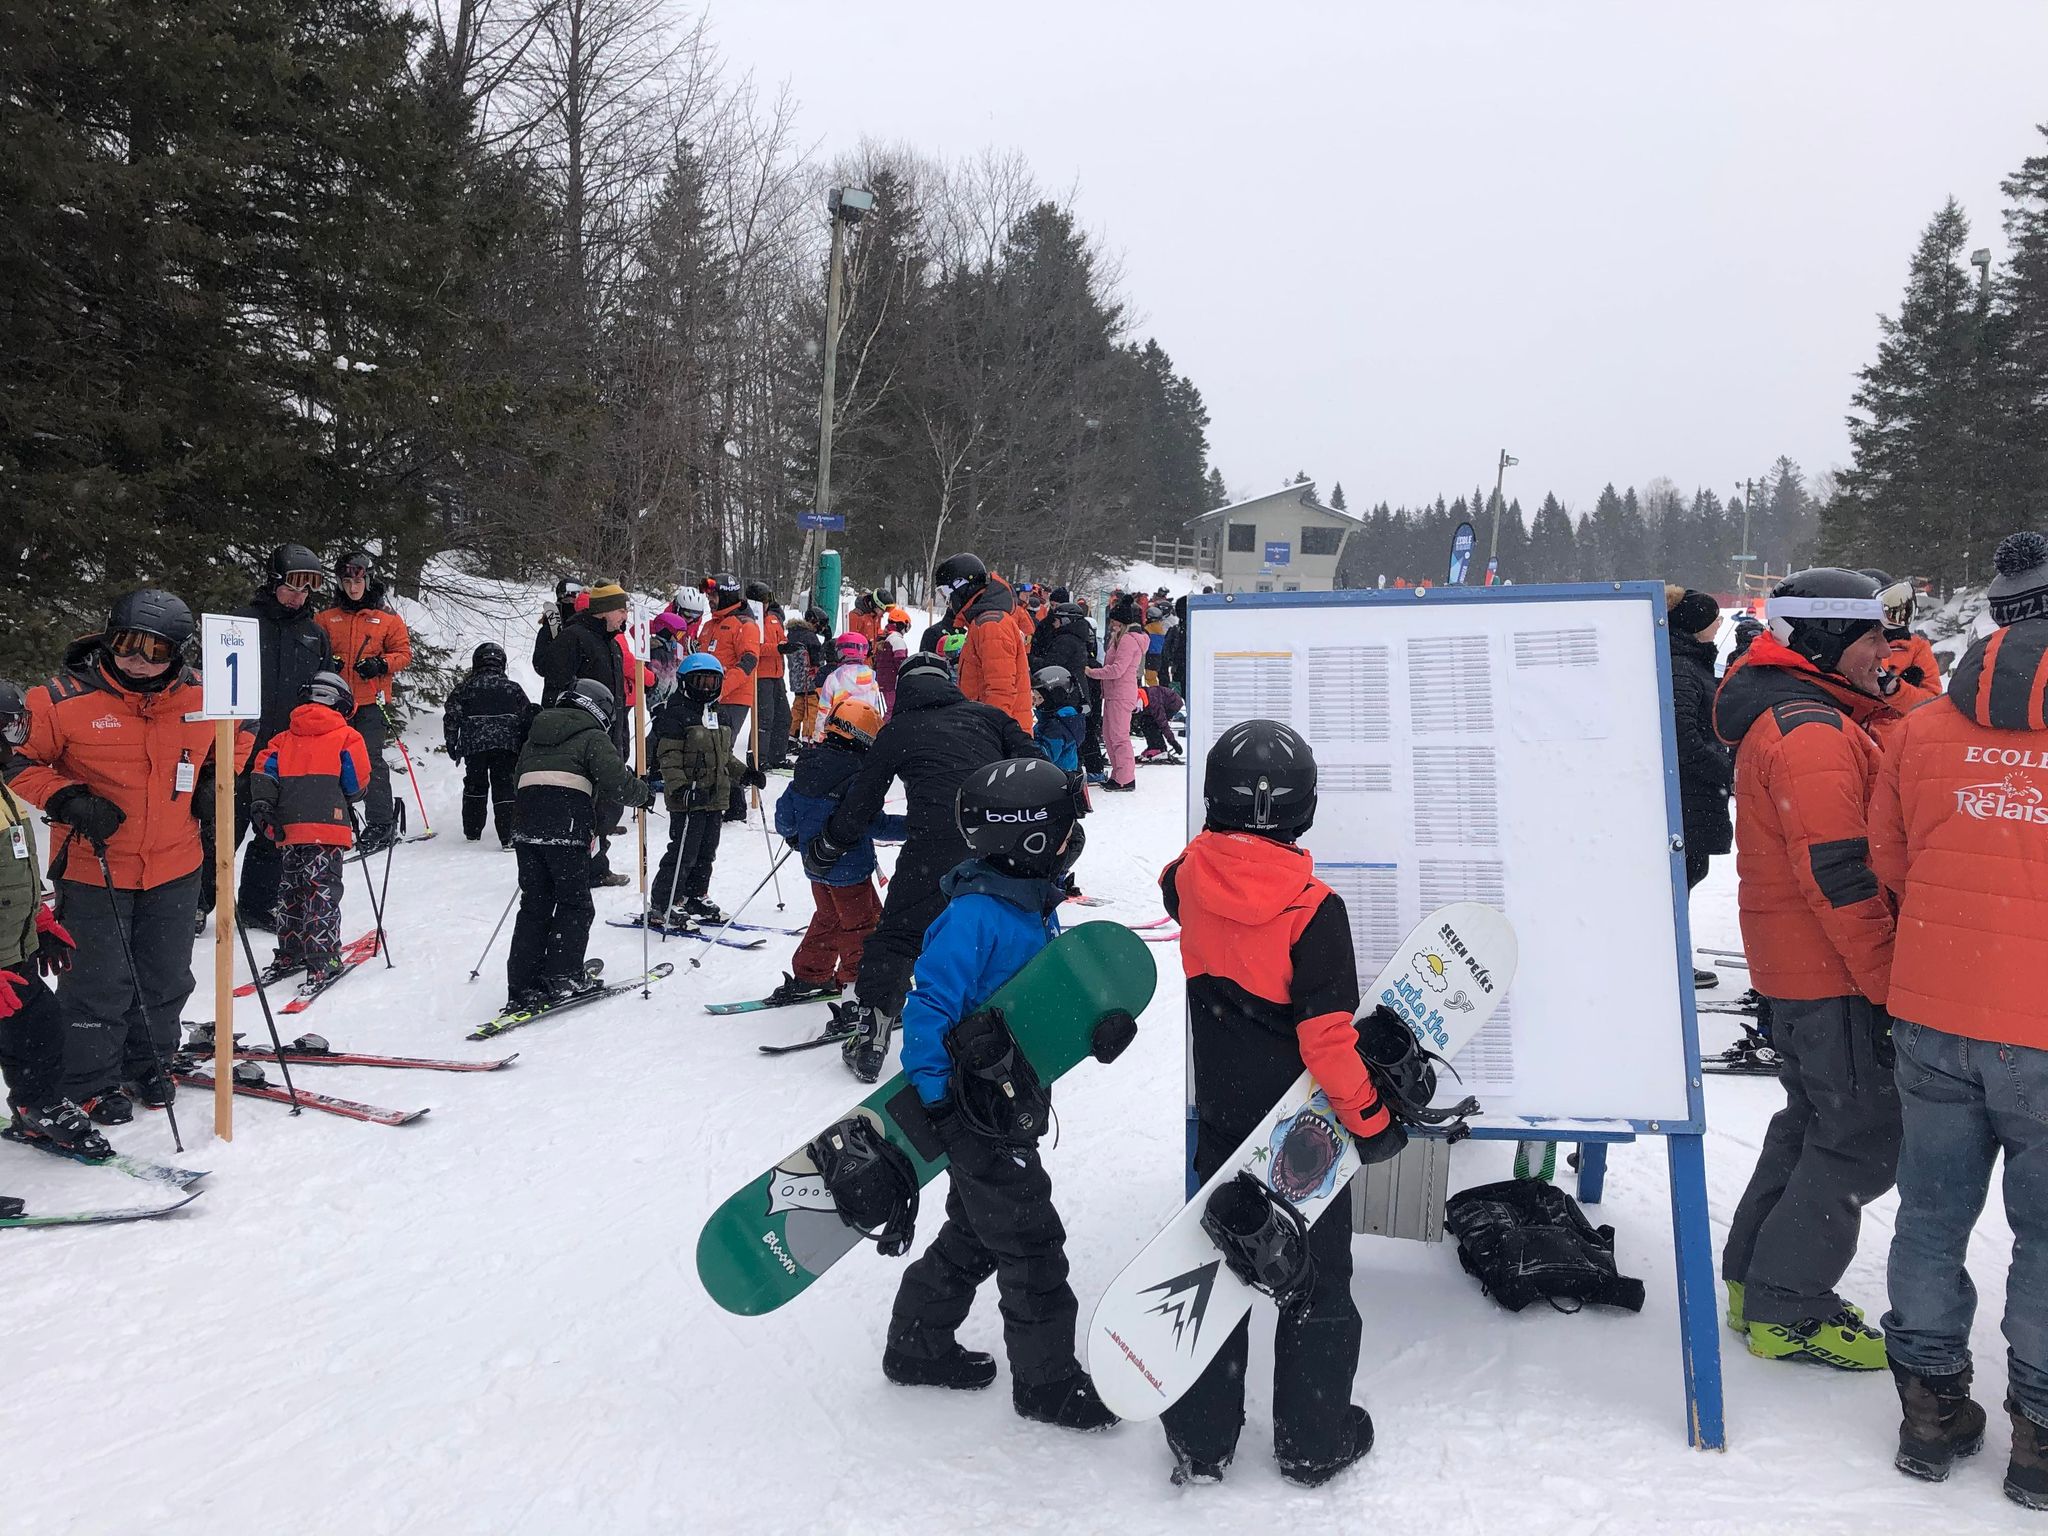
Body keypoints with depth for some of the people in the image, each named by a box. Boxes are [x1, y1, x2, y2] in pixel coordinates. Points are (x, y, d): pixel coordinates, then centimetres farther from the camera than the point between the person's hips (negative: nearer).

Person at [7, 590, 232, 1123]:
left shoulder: (200, 696, -4)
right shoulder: (64, 700, -16)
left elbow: (233, 738, 16)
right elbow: (20, 761, -6)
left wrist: (215, 780, 1)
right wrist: (67, 800, -20)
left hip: (175, 868, 4)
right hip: (94, 869, -4)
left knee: (166, 978, 17)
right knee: (99, 984, 4)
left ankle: (147, 1061, 39)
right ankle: (92, 1081, 24)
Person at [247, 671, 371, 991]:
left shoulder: (285, 738, 18)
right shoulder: (347, 736, 4)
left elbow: (264, 770, 6)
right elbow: (357, 784, 1)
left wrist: (261, 807, 1)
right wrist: (344, 801, 21)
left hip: (290, 829, 4)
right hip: (328, 826, -4)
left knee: (291, 890, 15)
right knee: (322, 892, -6)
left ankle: (289, 954, 21)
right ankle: (322, 961, -9)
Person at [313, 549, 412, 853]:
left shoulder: (387, 617, 4)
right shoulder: (327, 617, 11)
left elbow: (404, 653, 5)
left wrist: (381, 664, -13)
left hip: (371, 702, -3)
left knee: (371, 760, -8)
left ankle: (381, 822, -1)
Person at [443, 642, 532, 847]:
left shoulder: (465, 687, 7)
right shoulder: (513, 689, 10)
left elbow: (451, 717, 3)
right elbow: (528, 719, 11)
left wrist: (451, 744, 12)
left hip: (473, 746, 1)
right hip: (506, 745, 0)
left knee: (475, 785, 18)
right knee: (505, 787, -1)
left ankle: (472, 831, 25)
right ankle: (508, 836, -12)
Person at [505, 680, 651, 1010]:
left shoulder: (533, 739, 24)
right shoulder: (592, 738, 2)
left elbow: (518, 782, 26)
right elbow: (616, 782, -10)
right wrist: (642, 794, 8)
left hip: (527, 830, 6)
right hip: (568, 833, -6)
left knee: (534, 904, 9)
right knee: (575, 904, 6)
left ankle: (523, 988, 7)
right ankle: (562, 977, 2)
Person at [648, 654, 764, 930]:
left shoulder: (716, 714, 17)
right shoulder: (675, 713, -10)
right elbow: (668, 757, -17)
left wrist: (745, 773, 16)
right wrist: (681, 787, -27)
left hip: (716, 798, 8)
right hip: (688, 799, -8)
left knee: (706, 853, 15)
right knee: (683, 853, -7)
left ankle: (696, 898, 29)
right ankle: (661, 906, 1)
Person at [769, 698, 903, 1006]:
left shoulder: (806, 768, 0)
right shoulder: (854, 776, -23)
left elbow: (784, 812, 7)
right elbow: (874, 824, -22)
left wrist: (793, 836, 28)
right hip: (849, 870, -7)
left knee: (827, 920, 22)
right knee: (862, 923, 9)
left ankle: (806, 977, 25)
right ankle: (856, 978, 17)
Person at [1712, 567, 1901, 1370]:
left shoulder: (1792, 714, 14)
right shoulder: (1811, 731, -20)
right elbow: (1837, 874, -24)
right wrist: (1889, 981, -20)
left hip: (1800, 966, 11)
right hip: (1833, 971, -11)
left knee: (1817, 1117, 20)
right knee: (1864, 1133, -1)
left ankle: (1757, 1278, 31)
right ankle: (1785, 1311, 9)